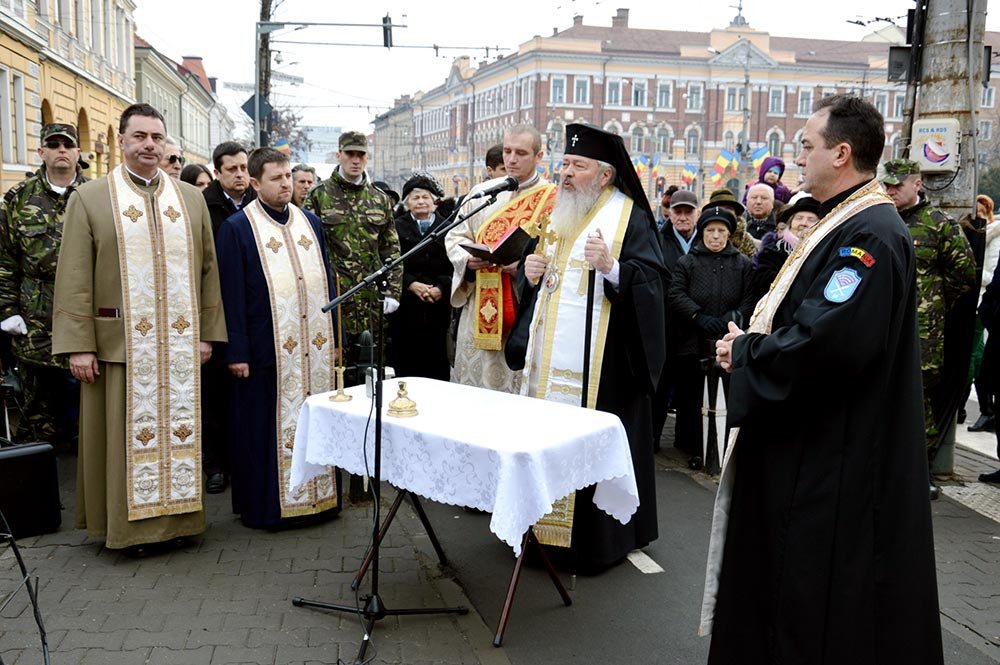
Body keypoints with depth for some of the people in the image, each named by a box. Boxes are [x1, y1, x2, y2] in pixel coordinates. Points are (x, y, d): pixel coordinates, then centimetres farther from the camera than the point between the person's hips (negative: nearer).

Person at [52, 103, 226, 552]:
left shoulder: (191, 199, 11)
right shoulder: (89, 198, 2)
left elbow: (208, 269, 10)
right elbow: (74, 278, -2)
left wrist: (207, 332, 4)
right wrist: (78, 344, -9)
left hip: (180, 343, 3)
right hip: (119, 342, -2)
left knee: (179, 429, 9)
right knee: (125, 434, 4)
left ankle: (177, 516, 23)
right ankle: (126, 523, 18)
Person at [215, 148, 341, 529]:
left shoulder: (310, 222, 12)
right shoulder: (237, 228, -3)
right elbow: (232, 295, -6)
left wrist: (334, 337, 10)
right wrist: (236, 352, -10)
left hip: (316, 348, 5)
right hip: (268, 350, -4)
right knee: (267, 428, 4)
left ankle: (318, 496, 24)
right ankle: (264, 505, 17)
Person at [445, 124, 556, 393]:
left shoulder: (554, 199, 0)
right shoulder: (481, 193, 12)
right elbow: (455, 237, 13)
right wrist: (469, 259, -7)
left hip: (527, 313, -3)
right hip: (481, 311, 4)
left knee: (521, 390, 0)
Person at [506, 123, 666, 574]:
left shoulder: (630, 217, -5)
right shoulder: (559, 213, 16)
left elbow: (652, 280, -14)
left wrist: (611, 267, -31)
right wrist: (532, 274, 3)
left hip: (601, 357, -7)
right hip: (549, 354, 7)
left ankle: (598, 540, 10)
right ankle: (546, 529, 22)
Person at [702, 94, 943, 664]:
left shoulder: (870, 235, -21)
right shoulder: (848, 223, 12)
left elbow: (828, 342, -31)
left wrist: (747, 352, -15)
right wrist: (749, 343, 2)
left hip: (834, 462, -10)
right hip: (811, 446, 10)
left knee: (819, 615, 4)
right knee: (783, 579, 21)